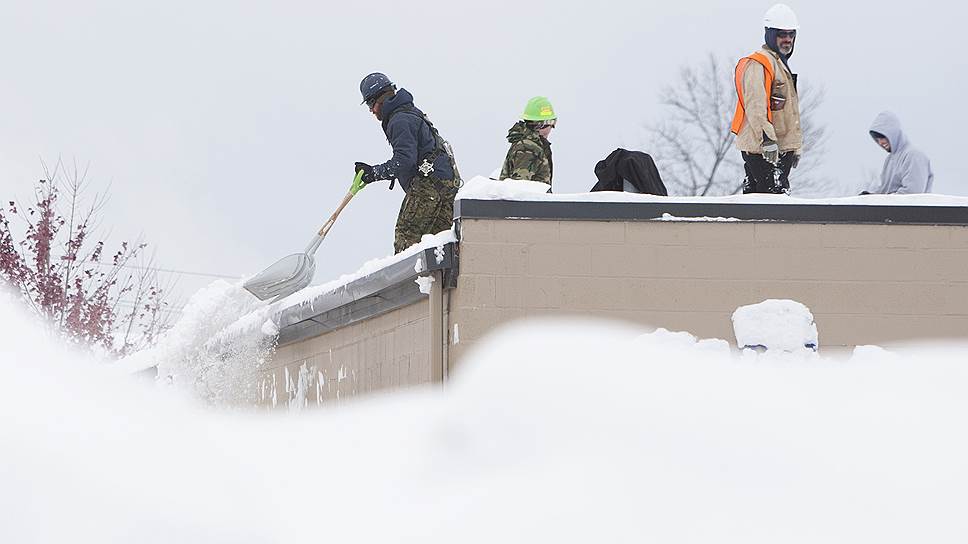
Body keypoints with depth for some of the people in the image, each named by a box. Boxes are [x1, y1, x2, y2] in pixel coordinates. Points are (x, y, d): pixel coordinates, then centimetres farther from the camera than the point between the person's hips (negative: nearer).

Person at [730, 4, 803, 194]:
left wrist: (794, 148, 29)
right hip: (763, 149, -10)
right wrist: (767, 140, -29)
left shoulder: (781, 64, 24)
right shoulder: (757, 64, -10)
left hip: (781, 148, 10)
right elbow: (755, 106, -21)